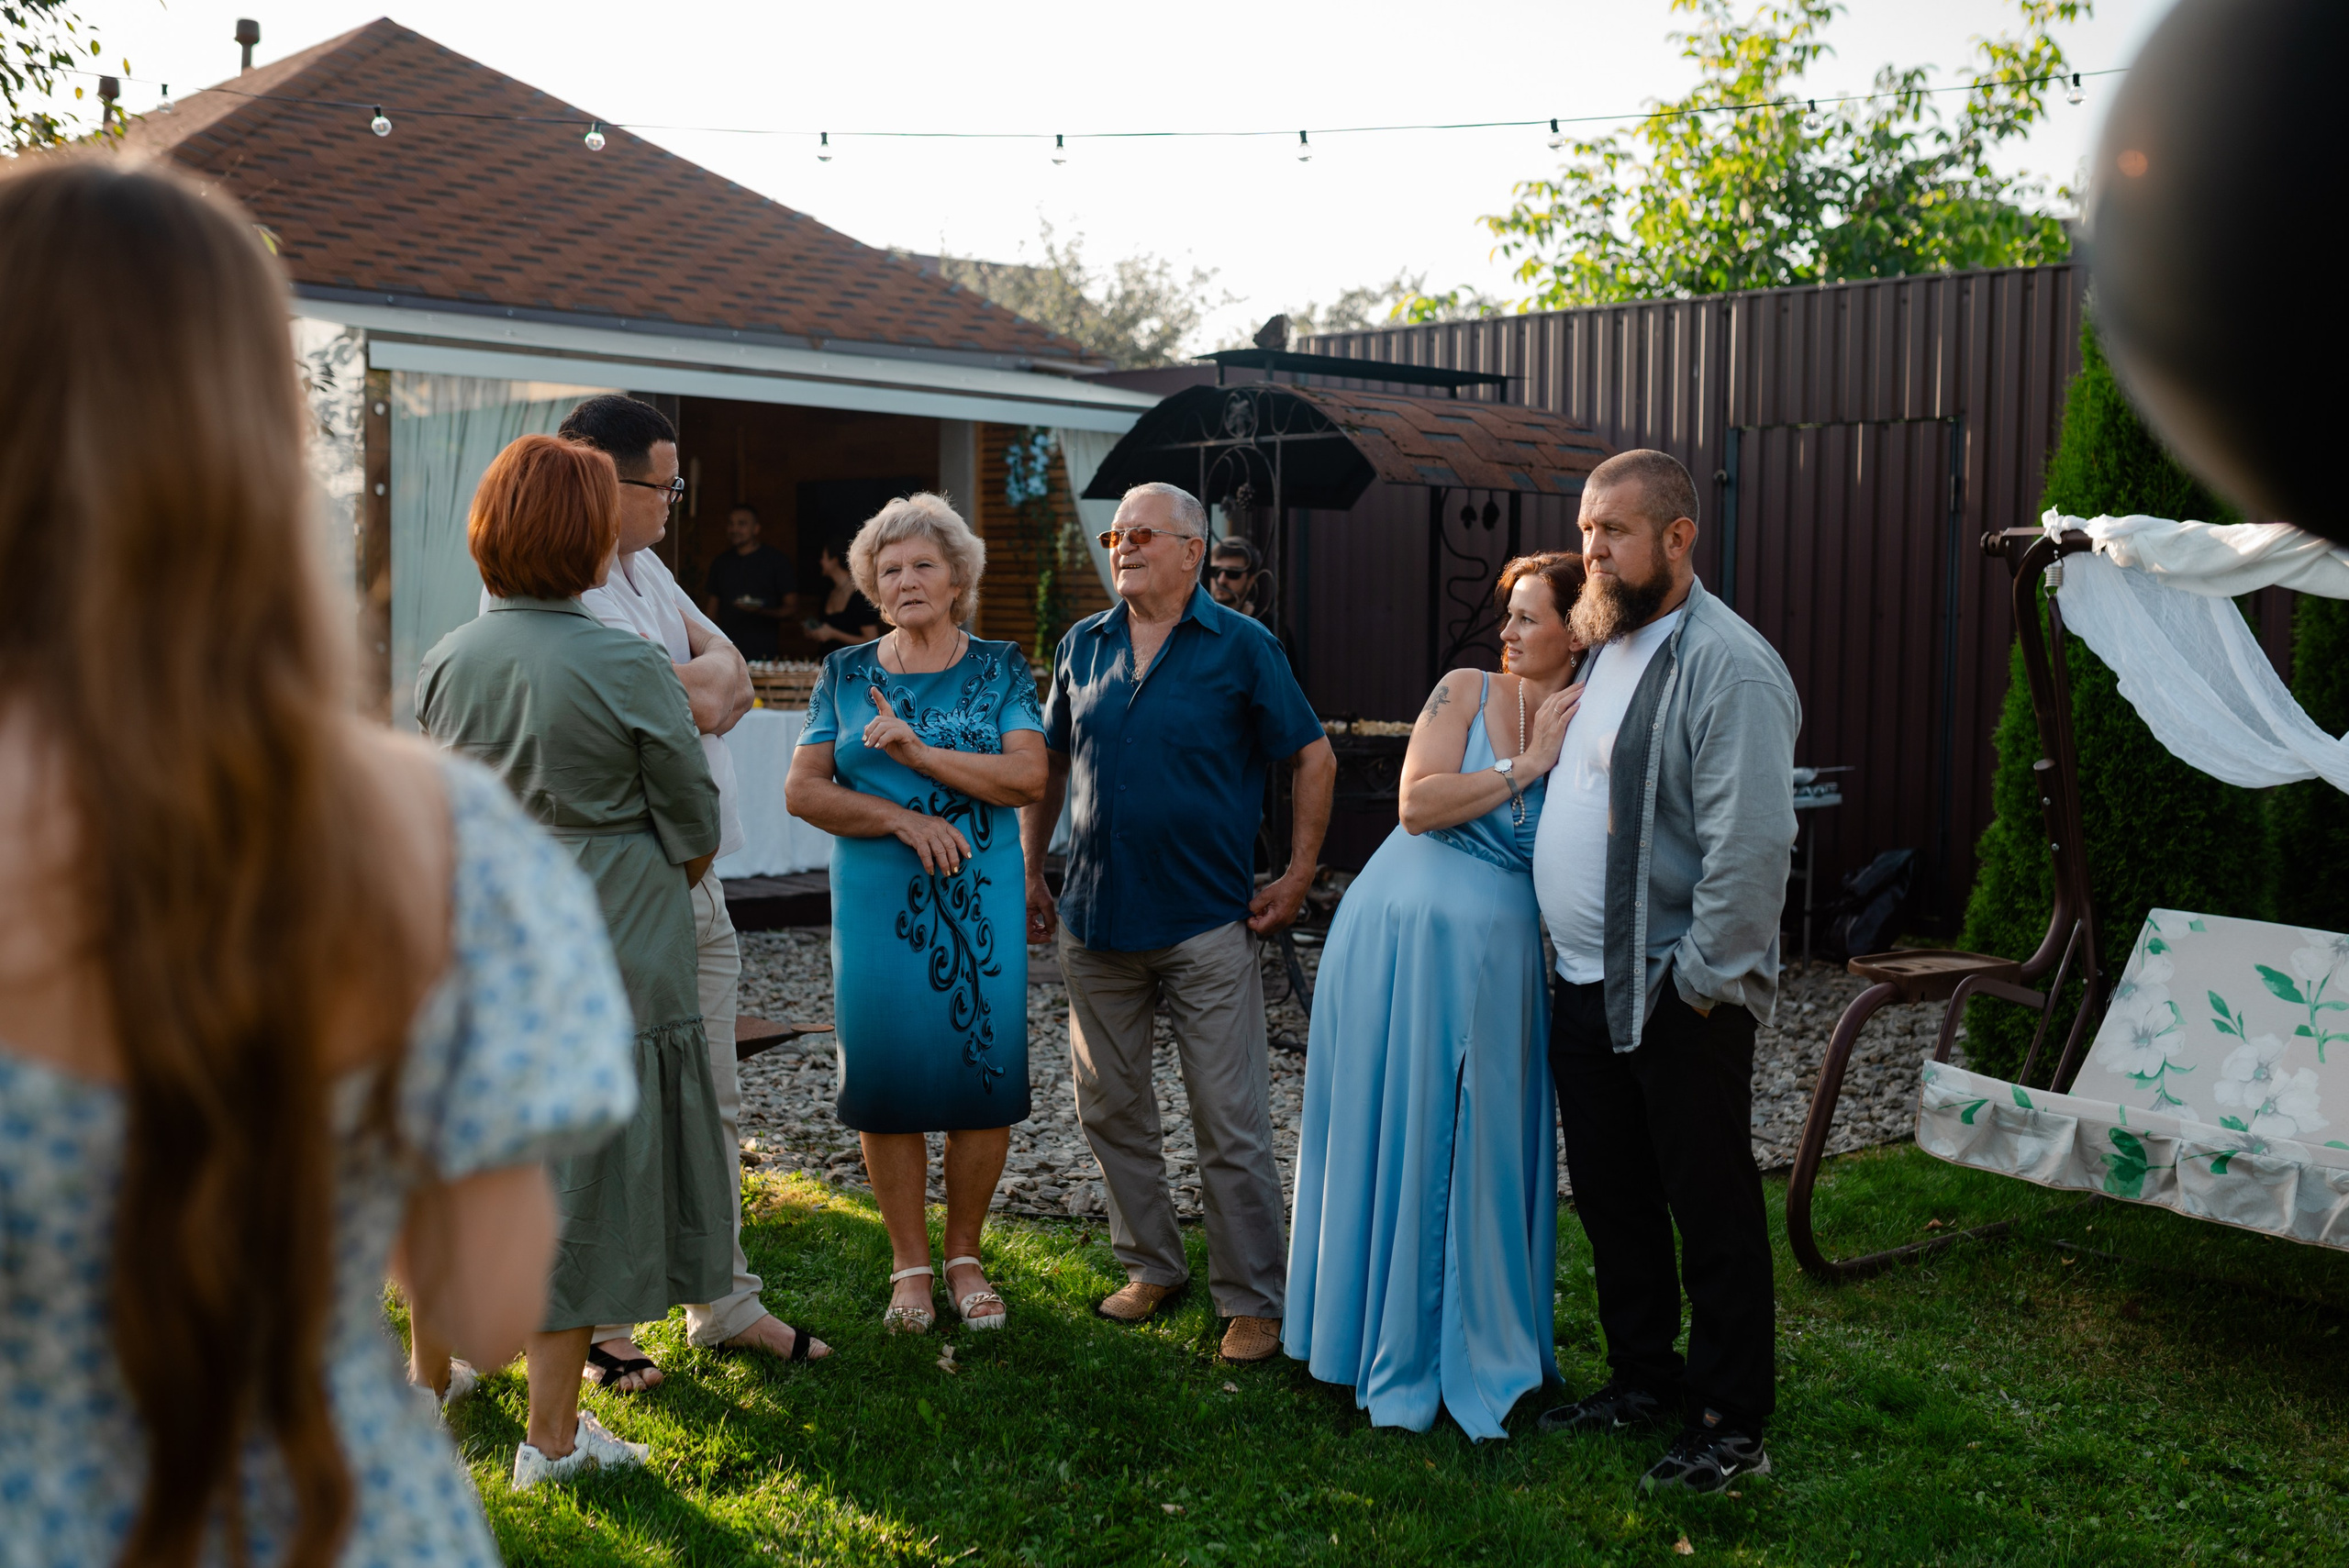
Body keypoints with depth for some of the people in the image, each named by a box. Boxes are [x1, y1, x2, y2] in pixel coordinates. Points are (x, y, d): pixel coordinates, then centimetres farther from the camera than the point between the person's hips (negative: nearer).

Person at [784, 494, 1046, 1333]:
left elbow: (1028, 775, -8)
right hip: (877, 900, 1)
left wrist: (920, 751, -18)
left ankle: (964, 1254, 18)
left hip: (980, 898, 0)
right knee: (887, 1078, 1)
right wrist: (902, 819, -13)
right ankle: (910, 1263, 16)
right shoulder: (847, 674, 8)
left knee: (983, 1075, 0)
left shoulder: (999, 669, 5)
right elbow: (802, 789, 0)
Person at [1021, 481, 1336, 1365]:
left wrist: (1297, 877, -3)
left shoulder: (1240, 647, -3)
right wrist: (1030, 874, 14)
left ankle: (1252, 1302, 10)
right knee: (1110, 1111, 13)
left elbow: (1313, 757, 1)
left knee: (1232, 1127, -1)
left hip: (1207, 927, -4)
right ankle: (1152, 1265, 30)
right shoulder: (1083, 646, 8)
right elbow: (1049, 763, 18)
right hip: (1096, 923, 5)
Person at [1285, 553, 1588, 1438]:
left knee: (1479, 1148, 6)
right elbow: (1417, 805, -12)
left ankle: (1476, 1350, 23)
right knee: (1389, 1137, 9)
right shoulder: (1466, 693, 0)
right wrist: (1524, 767, -12)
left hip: (1492, 960, 0)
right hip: (1395, 938, 0)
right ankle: (1388, 1341, 26)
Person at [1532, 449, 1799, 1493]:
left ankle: (1730, 1424, 16)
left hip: (1677, 998, -9)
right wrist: (1570, 951, 16)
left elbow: (1752, 843, -22)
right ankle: (1642, 1378, 34)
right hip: (1585, 983, 9)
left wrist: (1702, 980, -19)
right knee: (1611, 1199, 18)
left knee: (1712, 1210, 4)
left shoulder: (1728, 665, -16)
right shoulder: (1604, 649, 13)